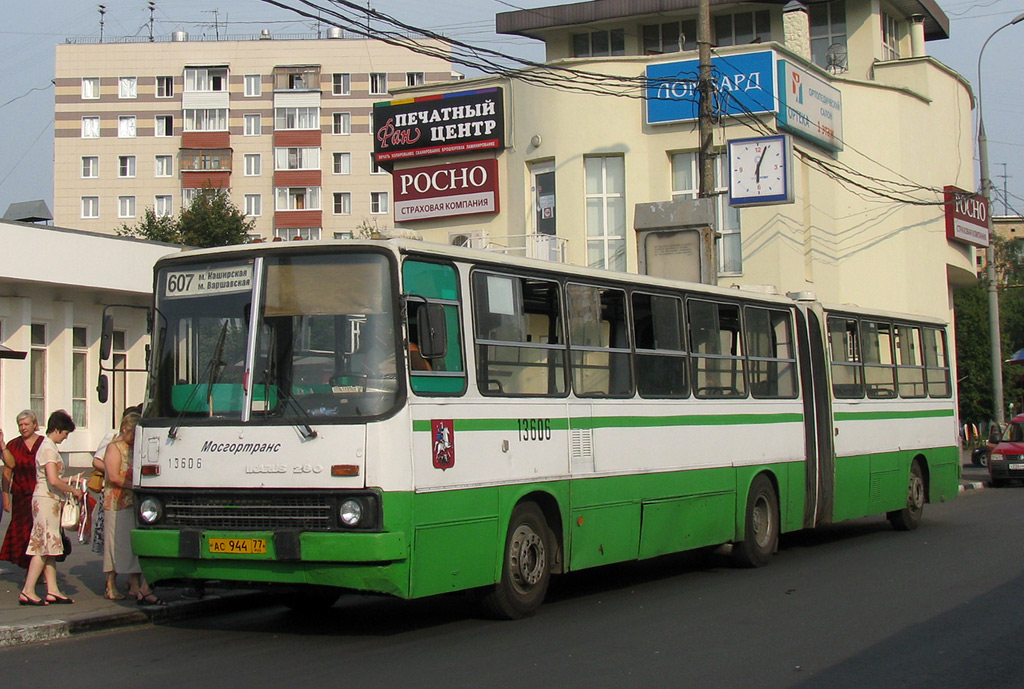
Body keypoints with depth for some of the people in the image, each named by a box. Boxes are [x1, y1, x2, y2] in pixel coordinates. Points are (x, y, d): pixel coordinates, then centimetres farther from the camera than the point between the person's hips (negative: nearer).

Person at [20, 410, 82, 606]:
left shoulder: (48, 446, 16)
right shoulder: (48, 449, -14)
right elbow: (53, 480, -23)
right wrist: (72, 490, -12)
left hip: (51, 500, 10)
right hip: (46, 500, -10)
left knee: (47, 547, 8)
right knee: (44, 547, -8)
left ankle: (52, 590, 10)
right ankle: (27, 591, -7)